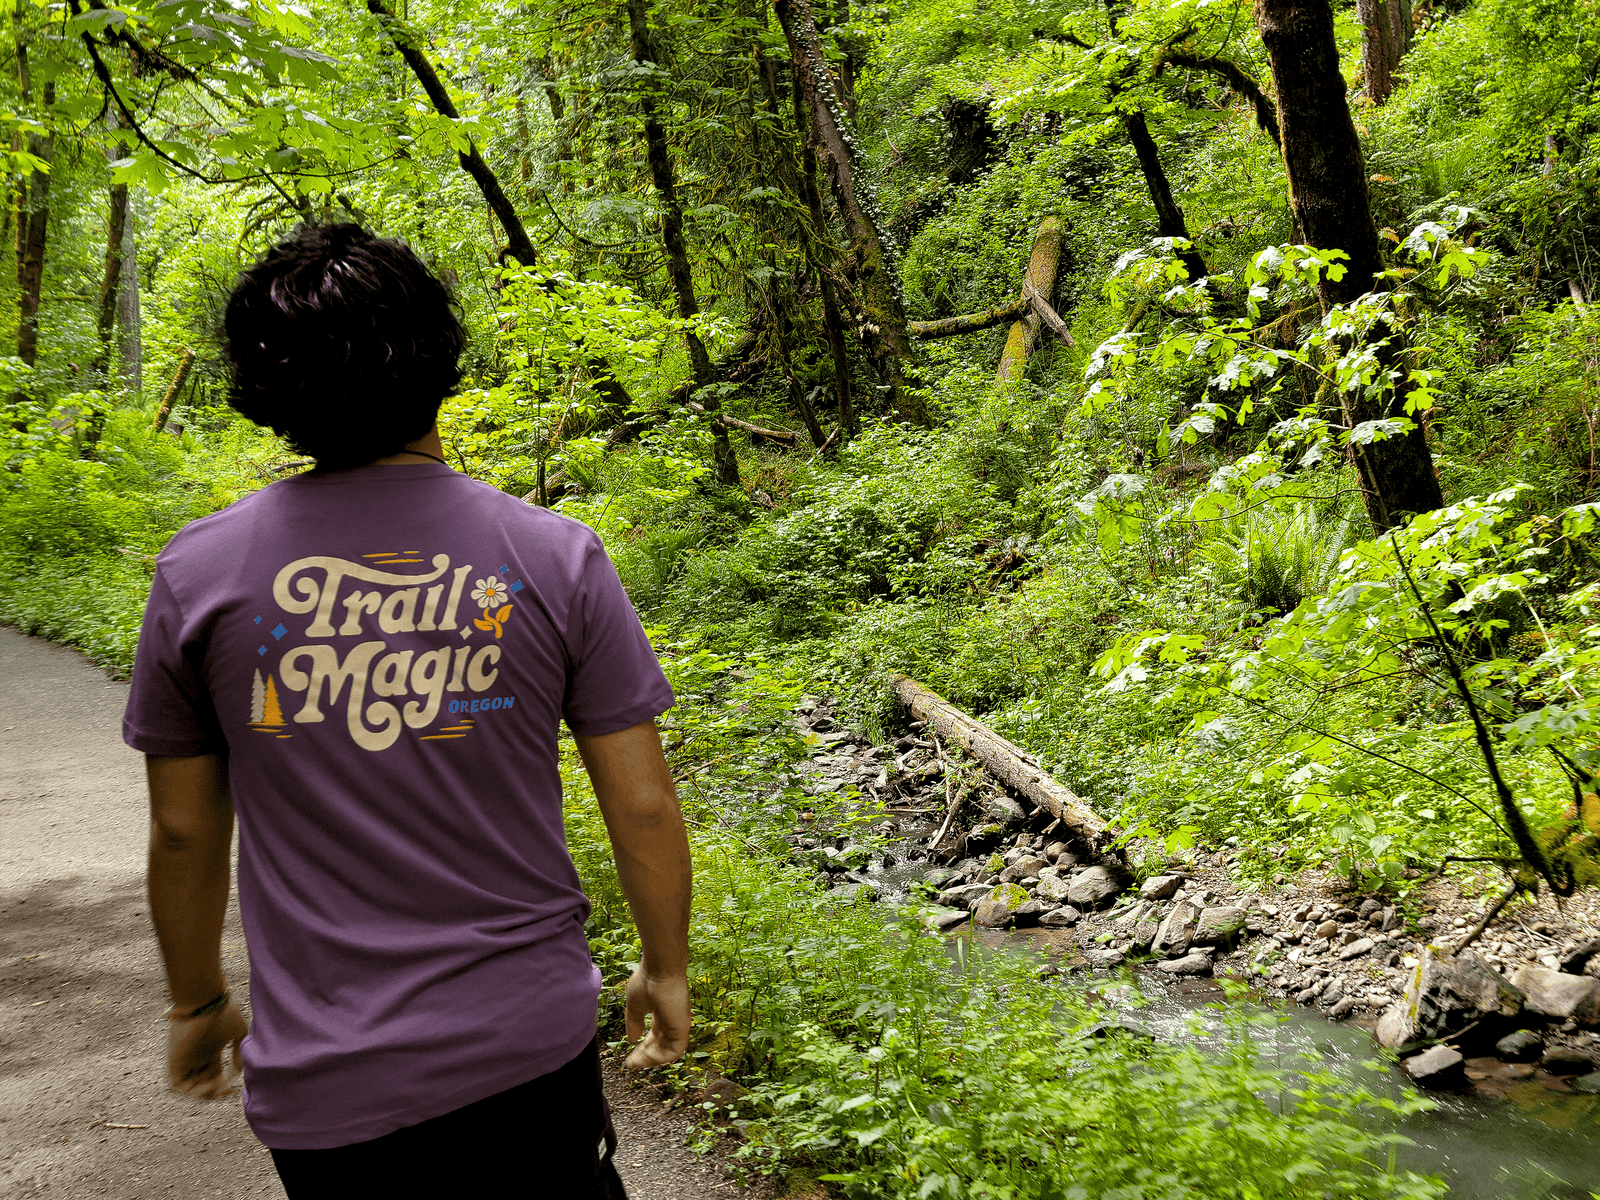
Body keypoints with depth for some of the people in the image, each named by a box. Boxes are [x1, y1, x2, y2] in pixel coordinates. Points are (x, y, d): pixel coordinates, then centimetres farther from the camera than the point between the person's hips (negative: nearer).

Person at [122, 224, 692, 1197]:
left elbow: (184, 831, 2)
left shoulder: (198, 572, -7)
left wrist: (199, 1002, 18)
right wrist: (668, 969, 10)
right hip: (532, 1042, -1)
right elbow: (643, 805, -7)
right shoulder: (557, 556, -11)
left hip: (325, 1083, 1)